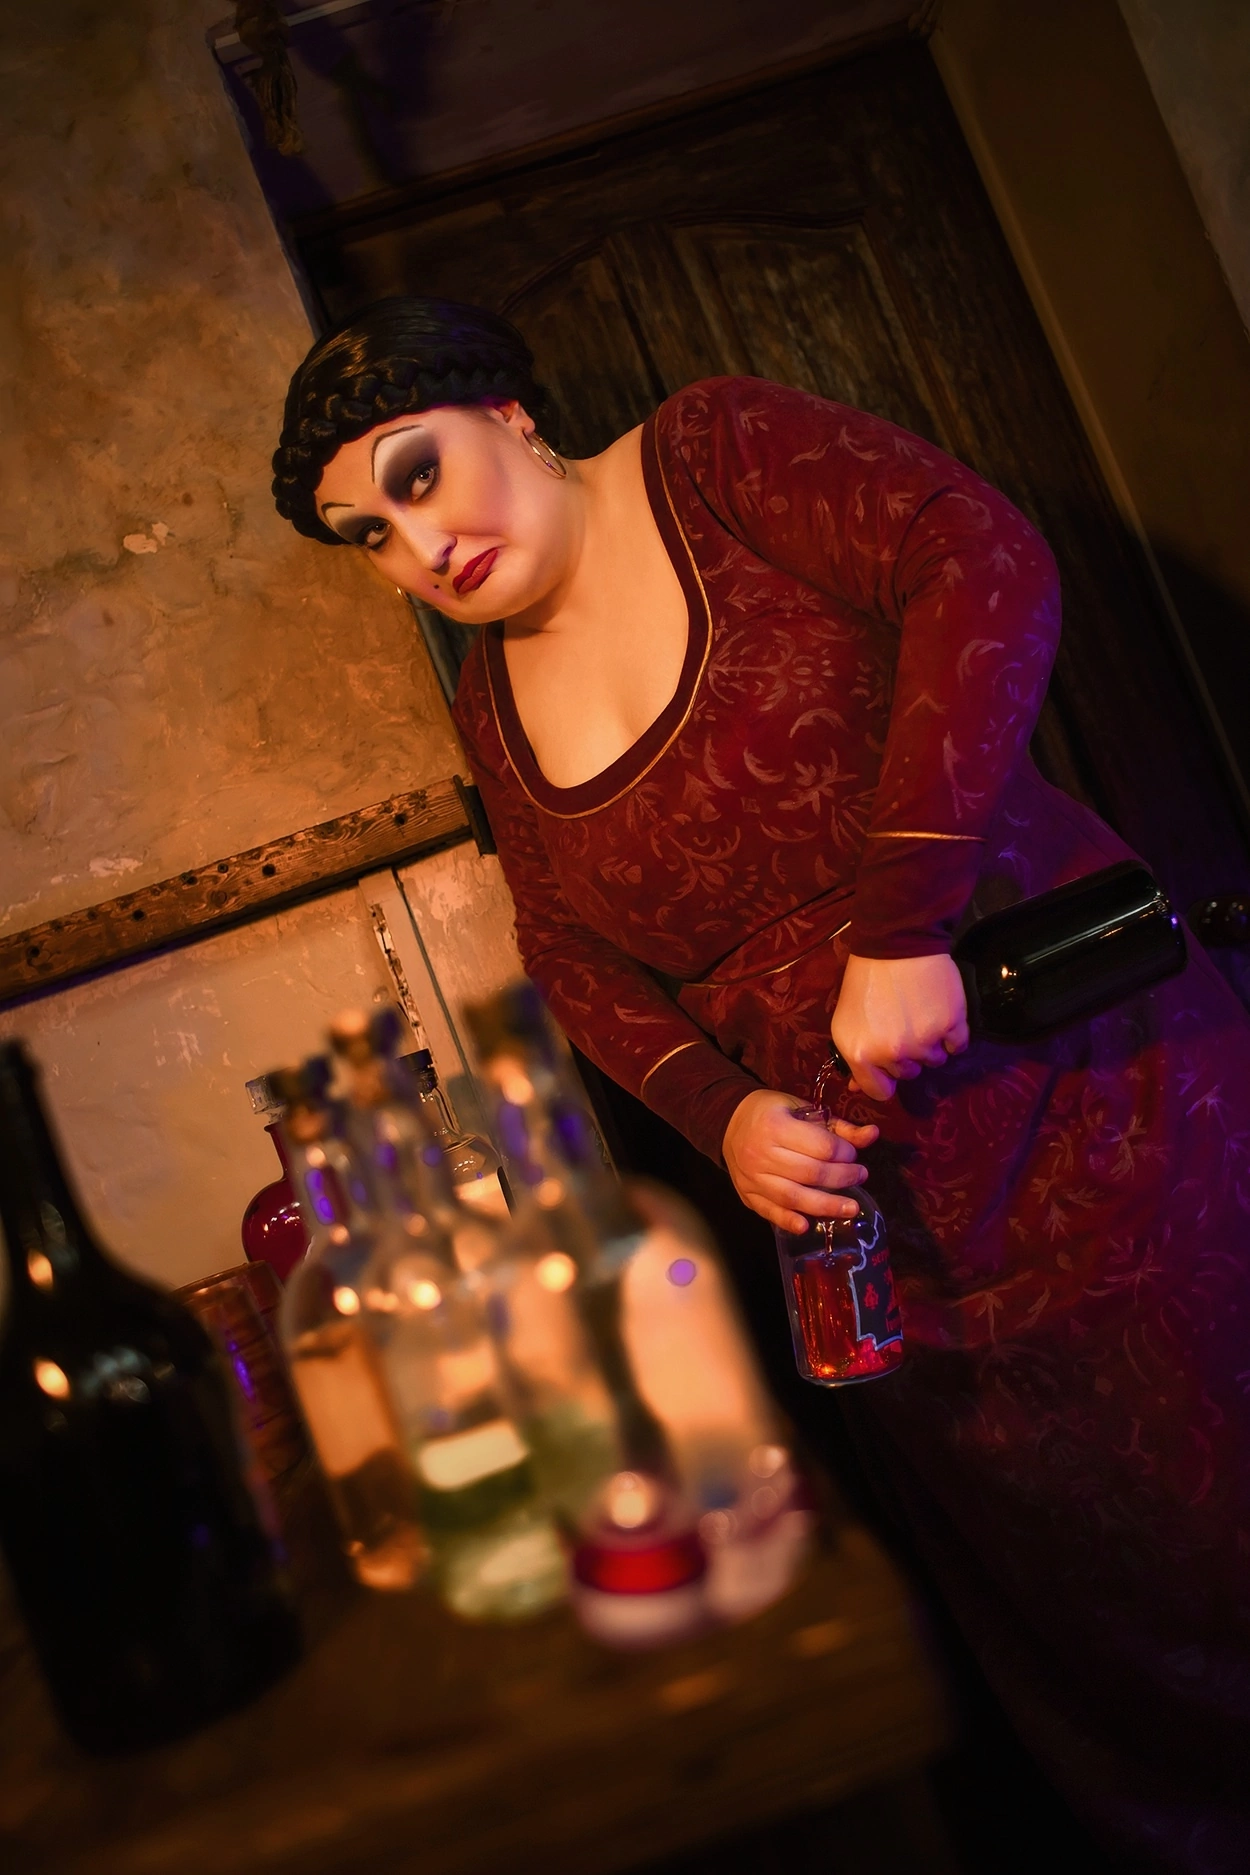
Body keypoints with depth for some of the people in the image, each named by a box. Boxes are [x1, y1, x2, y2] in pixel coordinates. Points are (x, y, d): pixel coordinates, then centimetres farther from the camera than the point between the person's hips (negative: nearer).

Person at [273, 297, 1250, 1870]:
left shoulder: (710, 454, -8)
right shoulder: (496, 708, 9)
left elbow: (987, 572, -21)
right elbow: (576, 959, 9)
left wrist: (901, 925, -27)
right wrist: (720, 1111, -11)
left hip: (1081, 1090, -4)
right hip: (876, 1216, 5)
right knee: (1064, 1612, 15)